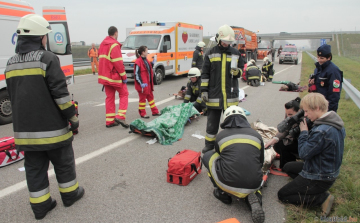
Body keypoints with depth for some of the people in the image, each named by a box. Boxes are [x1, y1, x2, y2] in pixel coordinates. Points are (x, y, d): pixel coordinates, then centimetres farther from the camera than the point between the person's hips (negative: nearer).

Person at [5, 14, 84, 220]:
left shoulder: (11, 63, 9)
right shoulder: (47, 59, -14)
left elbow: (14, 96, 16)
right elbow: (60, 94, -18)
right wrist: (73, 118, -8)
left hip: (25, 130, 6)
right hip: (51, 128, -6)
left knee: (35, 168, 15)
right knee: (63, 163, 13)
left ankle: (40, 206, 25)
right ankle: (70, 194, 30)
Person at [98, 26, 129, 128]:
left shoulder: (102, 44, 16)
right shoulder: (114, 45, -13)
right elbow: (118, 62, -18)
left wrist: (104, 73, 20)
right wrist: (124, 76, -13)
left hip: (105, 76, 8)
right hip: (114, 76, -8)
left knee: (109, 97, 11)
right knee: (124, 94, 5)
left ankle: (110, 121, 13)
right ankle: (120, 116, -7)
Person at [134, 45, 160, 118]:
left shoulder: (146, 60, 12)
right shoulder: (138, 62, -16)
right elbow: (137, 74, -18)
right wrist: (141, 83, -23)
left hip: (148, 83, 9)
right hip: (143, 84, -9)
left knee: (150, 96, 16)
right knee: (142, 98, 2)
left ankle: (155, 111, 27)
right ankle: (142, 114, 14)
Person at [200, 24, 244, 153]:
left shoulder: (236, 53, 8)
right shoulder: (211, 53, 3)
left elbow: (241, 69, 13)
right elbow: (205, 73, 3)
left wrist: (237, 71, -11)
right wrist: (204, 90, -3)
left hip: (231, 94, 2)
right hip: (214, 94, -1)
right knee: (212, 121, 6)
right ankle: (209, 144, 21)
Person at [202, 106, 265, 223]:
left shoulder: (220, 136, 7)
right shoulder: (256, 135, 12)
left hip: (229, 184, -2)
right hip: (253, 185, 3)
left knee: (207, 156, 19)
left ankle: (222, 192, 19)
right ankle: (253, 196, 7)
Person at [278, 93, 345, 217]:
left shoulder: (322, 131, -33)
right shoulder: (336, 124, -1)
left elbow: (304, 153, -23)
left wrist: (303, 132, -13)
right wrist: (307, 132, -1)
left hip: (319, 178, -10)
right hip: (330, 171, 10)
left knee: (282, 195, 3)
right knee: (287, 166, 26)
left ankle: (323, 198, -4)